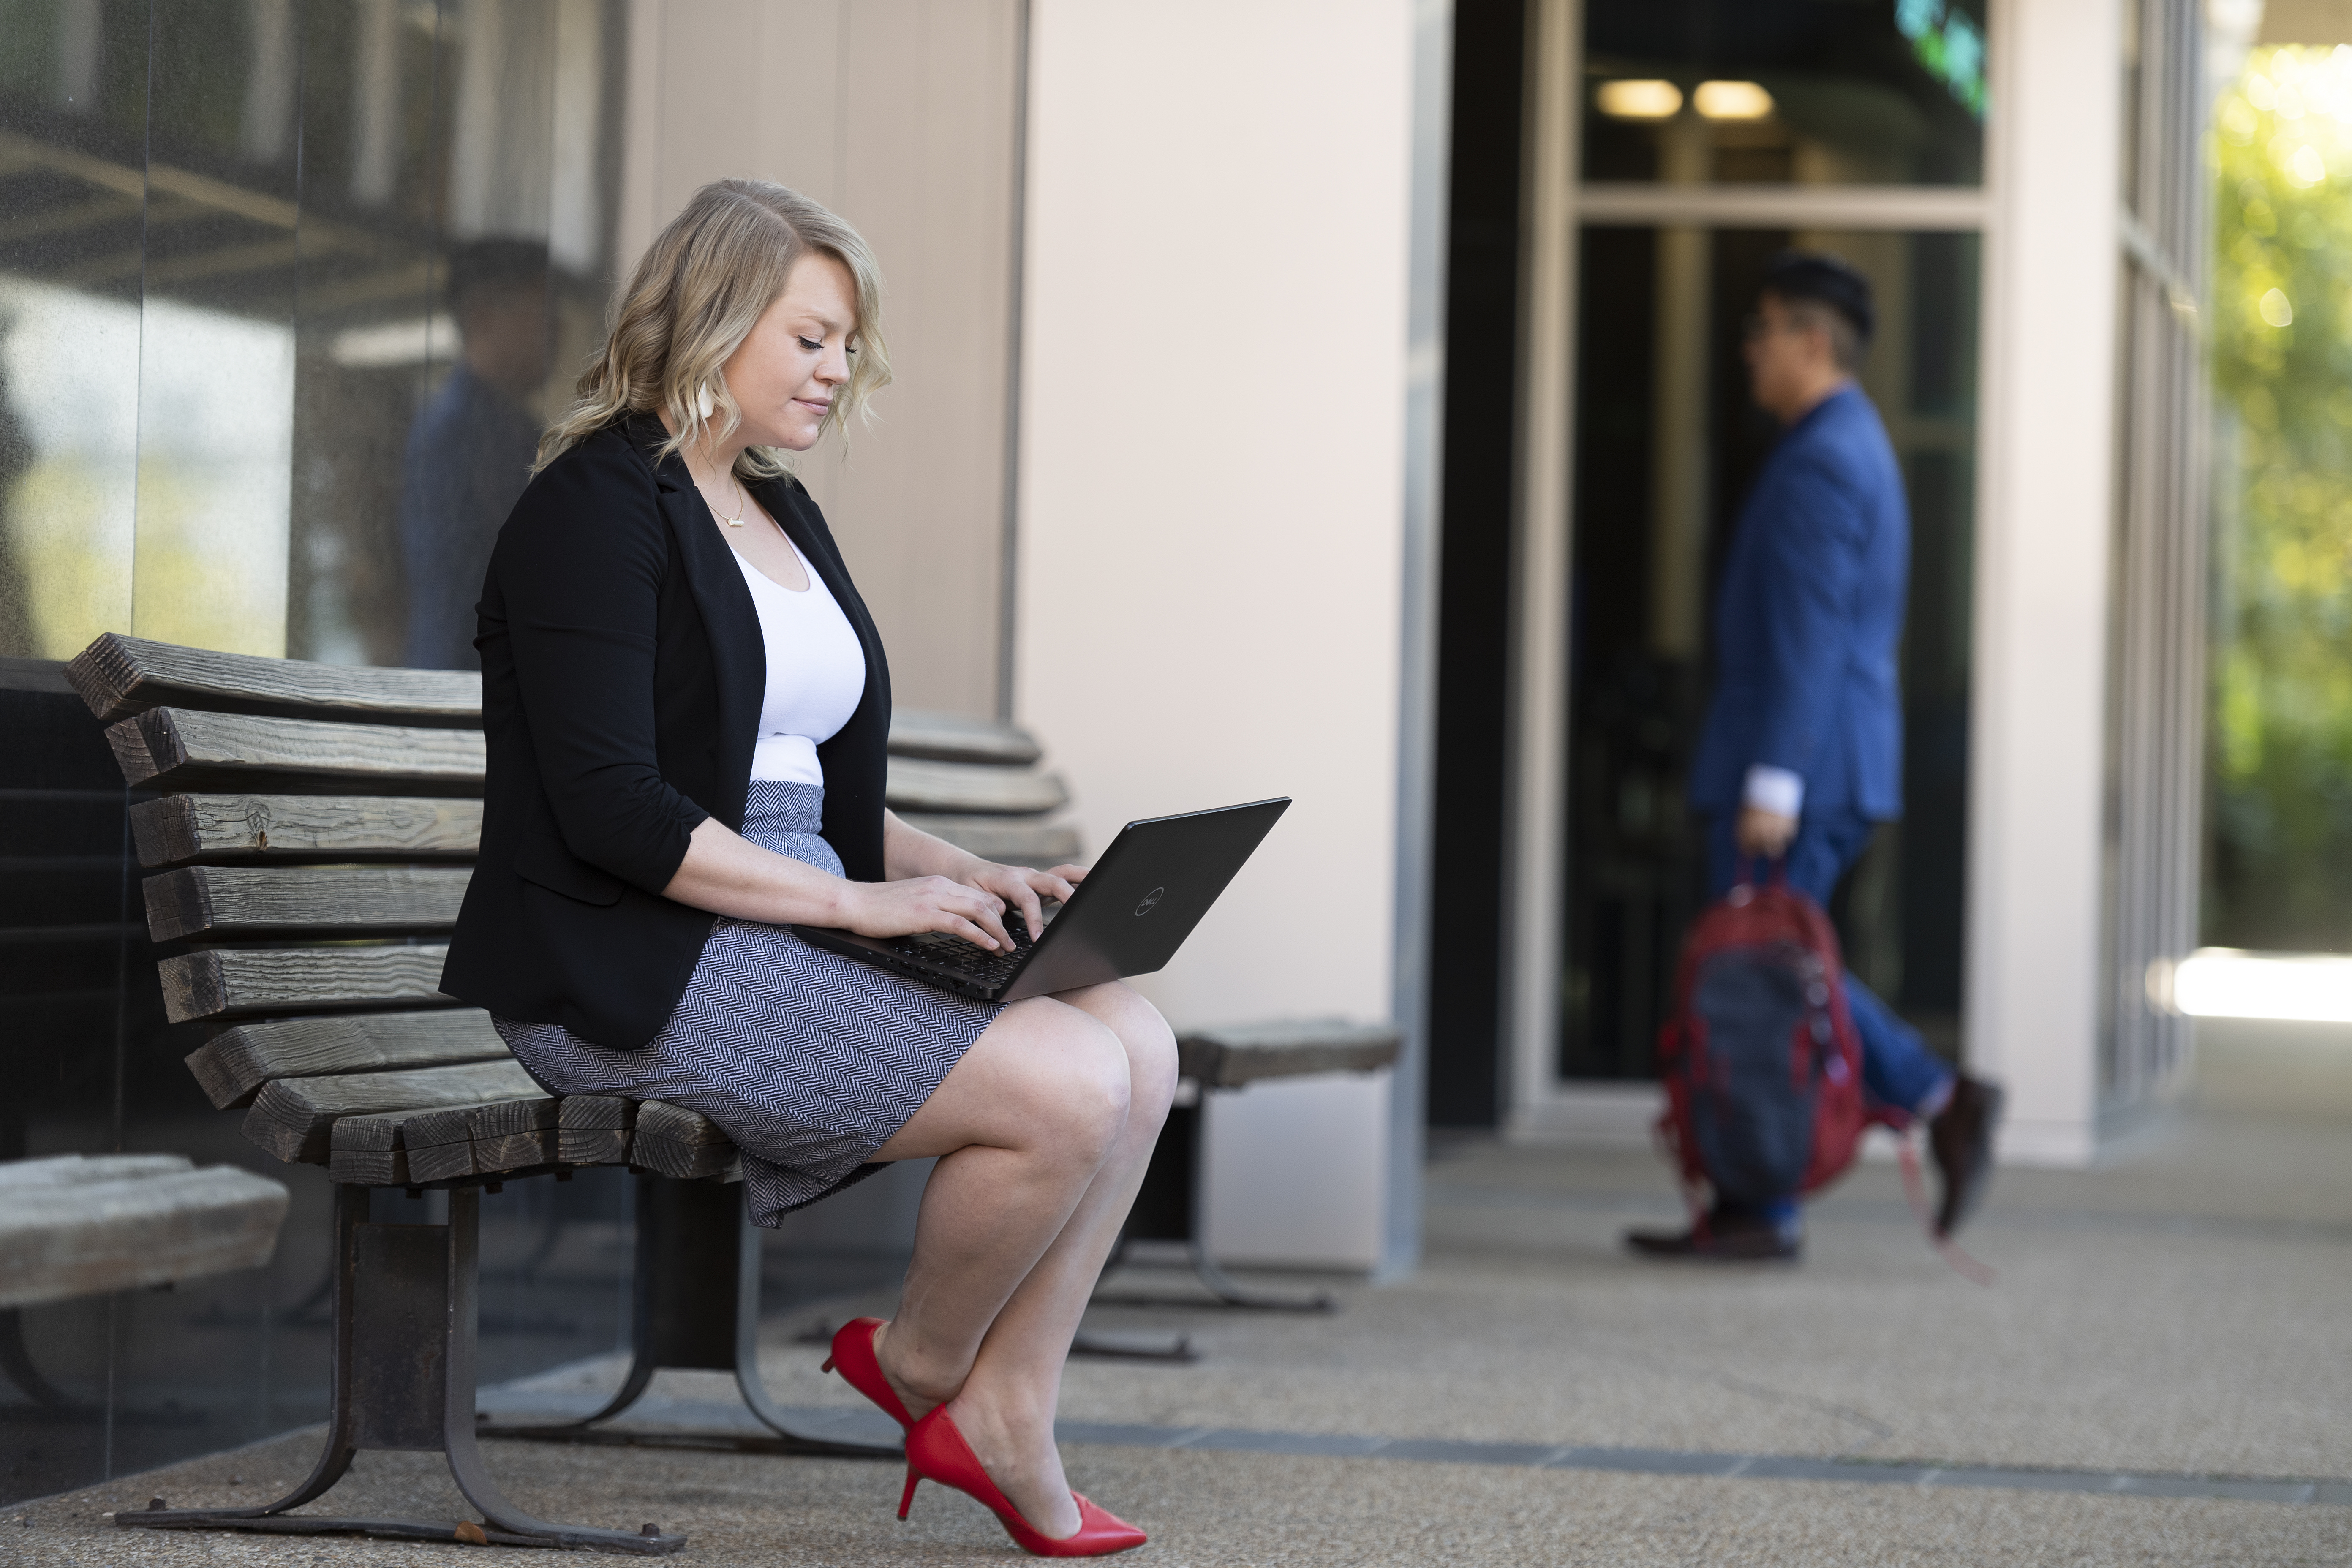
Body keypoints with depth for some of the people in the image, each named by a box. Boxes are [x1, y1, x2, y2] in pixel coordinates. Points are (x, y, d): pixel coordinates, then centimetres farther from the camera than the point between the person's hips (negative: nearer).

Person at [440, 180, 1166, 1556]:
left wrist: (978, 879, 5)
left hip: (789, 935, 9)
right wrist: (855, 900, -20)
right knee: (1068, 1089, -23)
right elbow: (610, 808, -18)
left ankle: (1005, 1413, -5)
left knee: (1136, 1042, -9)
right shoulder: (601, 504, -8)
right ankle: (923, 1365, 3)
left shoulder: (784, 515, 20)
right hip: (639, 968, -9)